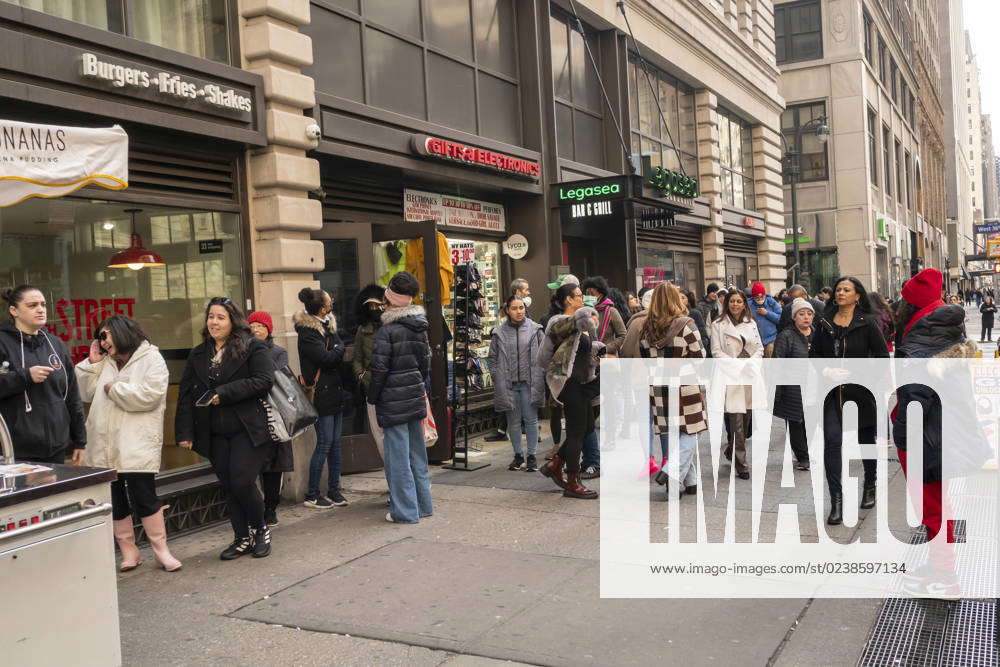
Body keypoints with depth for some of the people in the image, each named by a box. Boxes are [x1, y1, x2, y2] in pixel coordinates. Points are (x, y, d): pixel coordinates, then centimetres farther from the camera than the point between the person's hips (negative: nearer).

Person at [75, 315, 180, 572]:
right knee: (113, 502, 9)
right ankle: (128, 551, 20)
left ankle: (161, 551, 4)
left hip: (136, 446, -6)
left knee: (144, 498, -7)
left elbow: (149, 395, -16)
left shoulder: (151, 359, -3)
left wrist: (114, 388, -7)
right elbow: (86, 394, 15)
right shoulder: (105, 363, 18)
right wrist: (91, 363, 7)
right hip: (104, 446, 6)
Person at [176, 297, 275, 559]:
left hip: (247, 430, -5)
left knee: (242, 482, -10)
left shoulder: (253, 348, -3)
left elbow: (264, 380, -15)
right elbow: (186, 394, 11)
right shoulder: (198, 355, 14)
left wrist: (224, 393, -18)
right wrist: (184, 432, 1)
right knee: (229, 487, 8)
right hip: (215, 435, 5)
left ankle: (261, 529, 14)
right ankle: (242, 538, 20)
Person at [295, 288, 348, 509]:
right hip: (321, 393, -8)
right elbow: (326, 358, -20)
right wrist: (340, 349, -3)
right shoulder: (307, 332, -13)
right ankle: (312, 495, 4)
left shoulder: (328, 326, 15)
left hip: (334, 391, 8)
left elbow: (338, 355, 14)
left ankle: (334, 490, 17)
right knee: (324, 443, -5)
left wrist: (336, 353, -6)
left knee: (335, 441, 9)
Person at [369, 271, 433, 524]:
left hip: (393, 401, -7)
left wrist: (373, 397, -3)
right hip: (416, 397, 7)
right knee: (417, 452, 15)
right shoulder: (419, 329, 8)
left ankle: (405, 511, 4)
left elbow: (380, 369, -14)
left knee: (398, 456, 0)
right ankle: (423, 505, 24)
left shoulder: (386, 331, -14)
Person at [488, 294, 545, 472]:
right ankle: (518, 454, 21)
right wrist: (498, 379, 0)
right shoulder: (499, 332, 3)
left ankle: (531, 455, 12)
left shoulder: (535, 329, 1)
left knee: (531, 419, 2)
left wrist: (540, 377, -3)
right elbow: (493, 359, 8)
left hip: (529, 382, -1)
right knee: (513, 421, 9)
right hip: (508, 384, 1)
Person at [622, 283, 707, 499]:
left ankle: (689, 480, 23)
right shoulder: (686, 325, -11)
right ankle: (673, 473, -14)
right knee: (688, 434, 4)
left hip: (658, 390, 5)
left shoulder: (645, 329, 4)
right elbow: (698, 357, -6)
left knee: (668, 435, 13)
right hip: (685, 389, -5)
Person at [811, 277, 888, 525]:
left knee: (866, 439, 14)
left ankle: (870, 487, 37)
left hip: (861, 391, -2)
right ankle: (836, 500, -7)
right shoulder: (824, 323, 6)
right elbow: (815, 354, 13)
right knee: (832, 441, -10)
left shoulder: (868, 323, -4)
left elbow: (882, 356, -5)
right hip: (832, 392, 2)